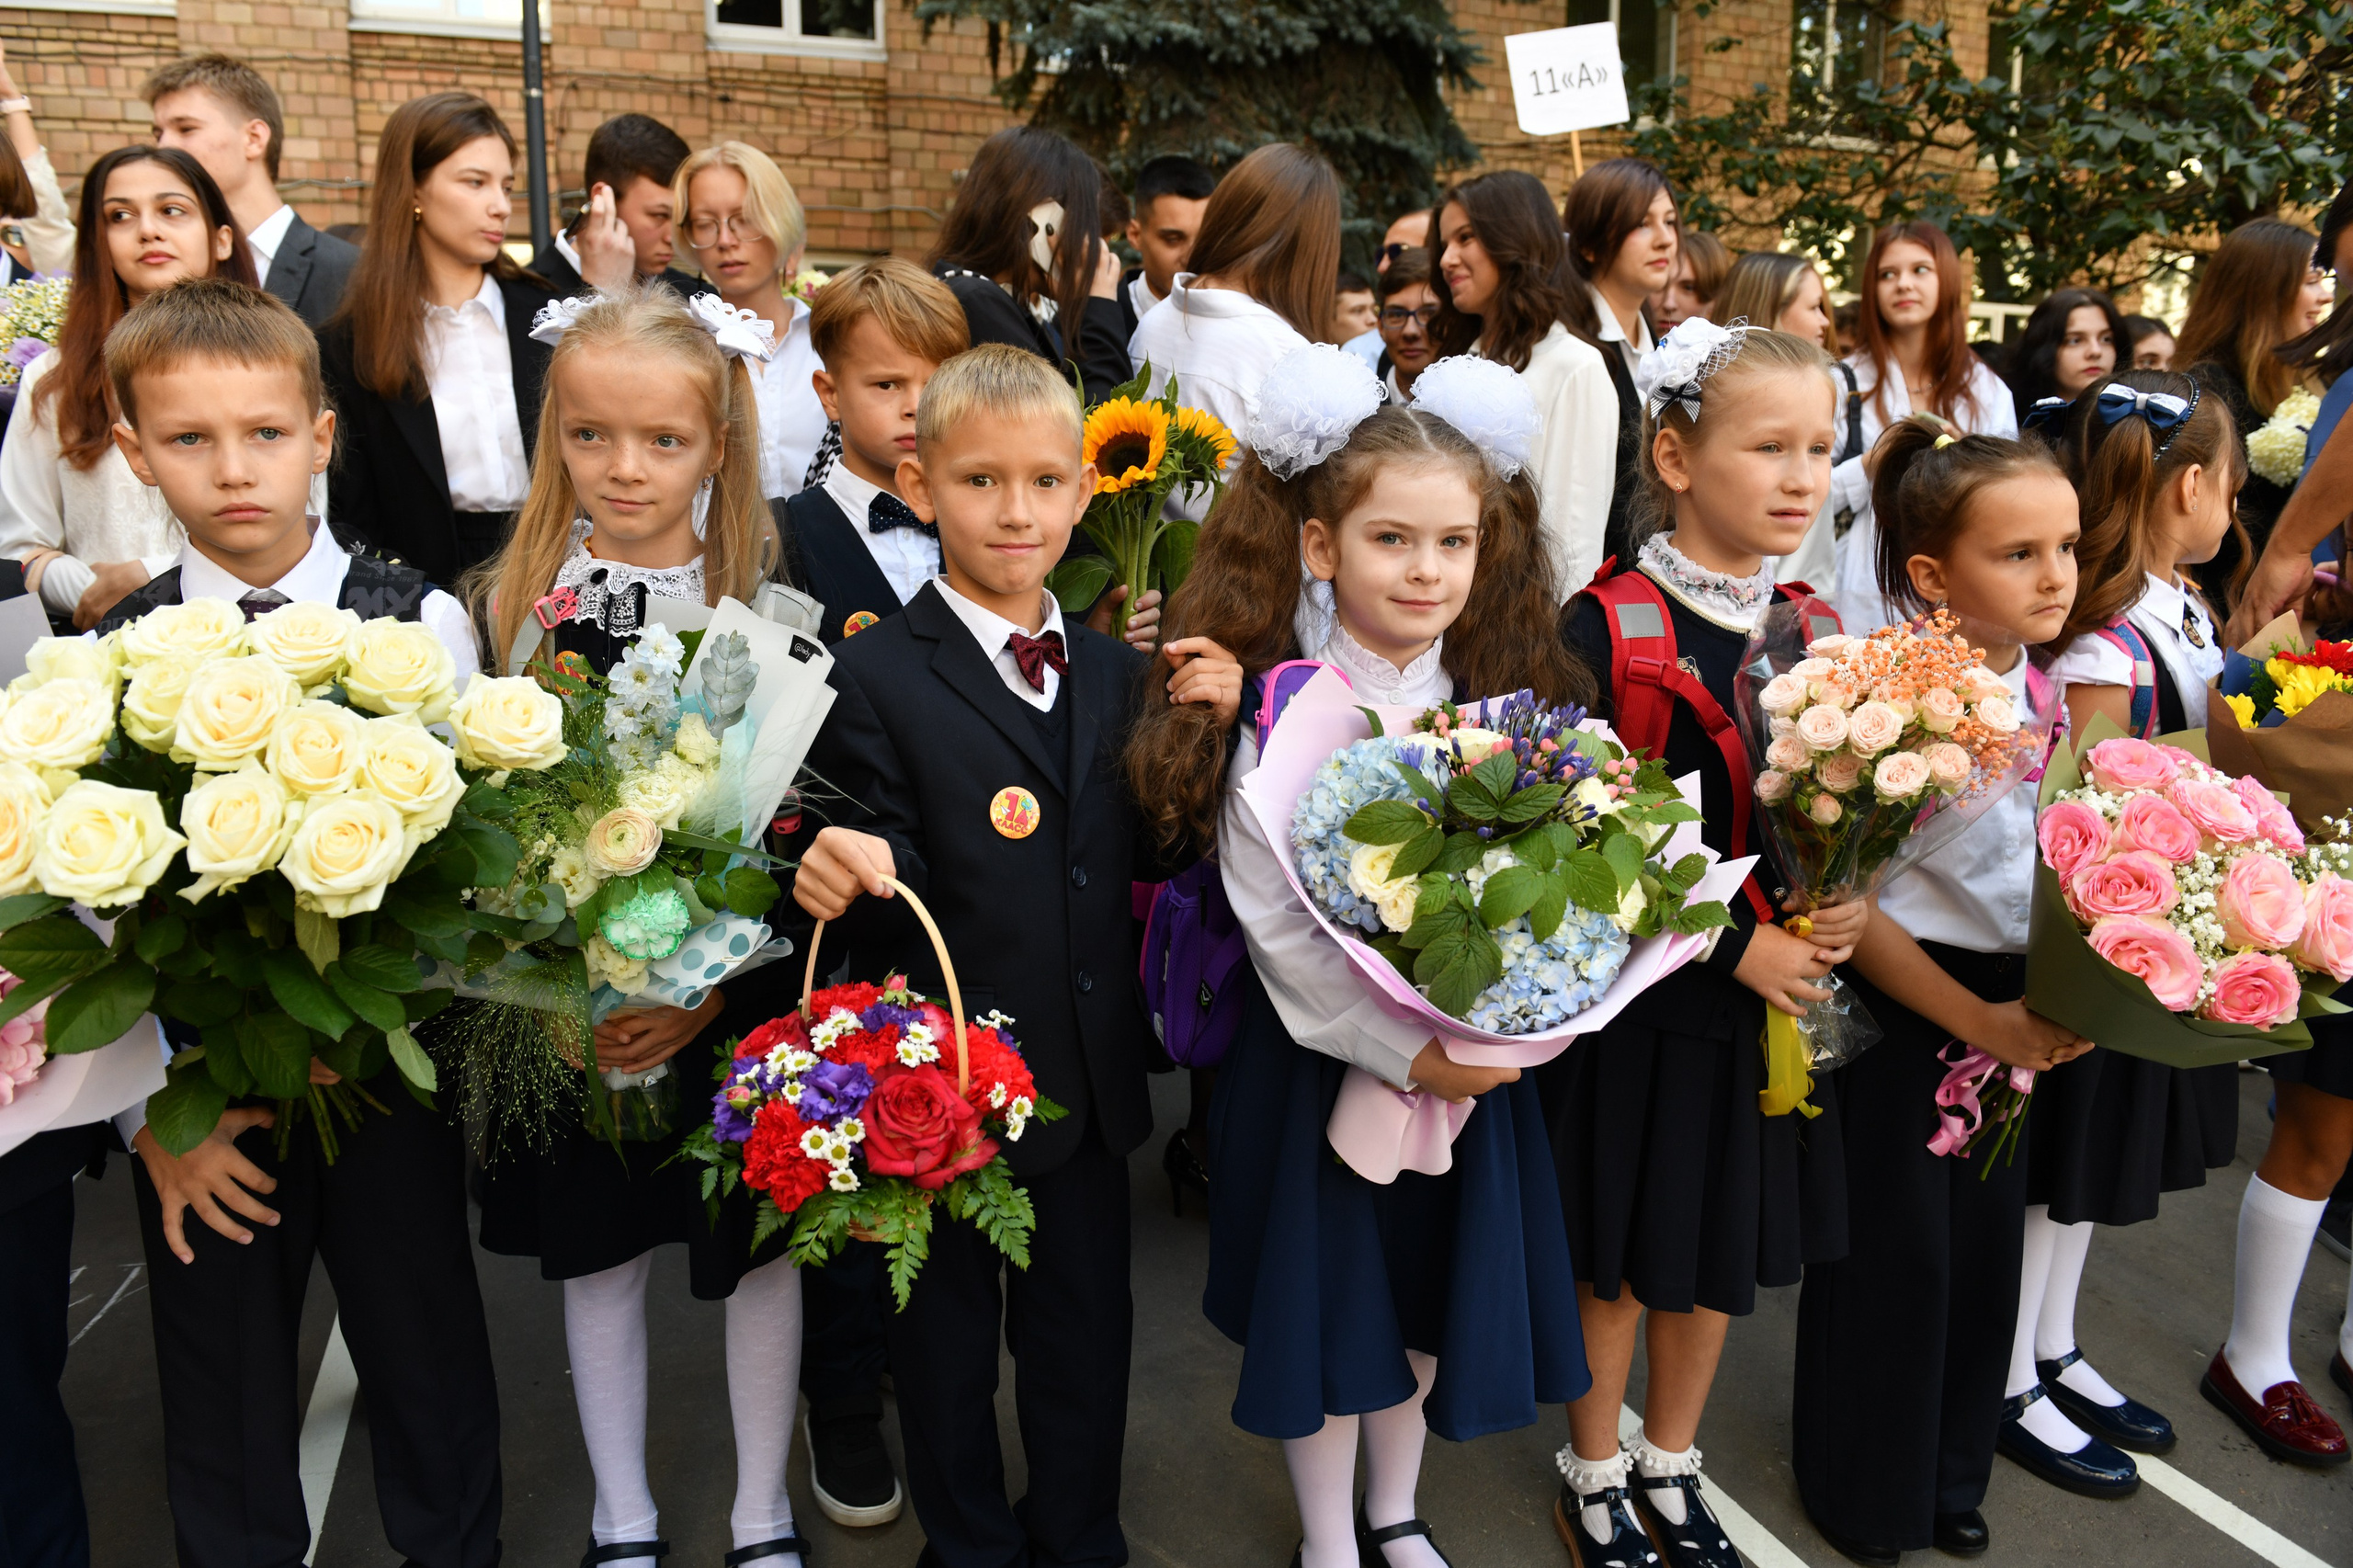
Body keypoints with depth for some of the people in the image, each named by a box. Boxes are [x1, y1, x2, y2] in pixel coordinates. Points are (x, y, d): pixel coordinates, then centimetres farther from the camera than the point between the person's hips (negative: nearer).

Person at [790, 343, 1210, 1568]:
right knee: (947, 1341, 16)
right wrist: (851, 884, -35)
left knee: (1087, 1332, 20)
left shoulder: (1116, 675, 4)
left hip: (1089, 1086, 5)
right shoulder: (877, 678, -12)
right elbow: (893, 915, -13)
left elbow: (1142, 862, 4)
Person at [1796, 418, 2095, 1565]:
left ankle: (1952, 1469, 40)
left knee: (1986, 1240, 17)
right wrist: (1976, 1020, -19)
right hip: (1900, 1004, -6)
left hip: (2016, 1009, 7)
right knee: (1896, 1248, 7)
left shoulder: (2046, 700, 0)